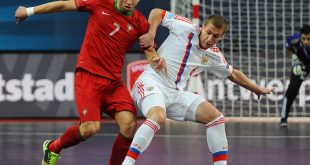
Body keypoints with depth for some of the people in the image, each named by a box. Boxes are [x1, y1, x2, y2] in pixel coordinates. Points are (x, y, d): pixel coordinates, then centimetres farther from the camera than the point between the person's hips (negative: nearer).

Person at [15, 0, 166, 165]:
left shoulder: (140, 23, 2)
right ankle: (52, 148, 12)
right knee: (91, 127, -17)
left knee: (130, 124, -17)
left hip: (114, 82, 3)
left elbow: (149, 50, 10)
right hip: (88, 76, -3)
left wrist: (155, 60, -16)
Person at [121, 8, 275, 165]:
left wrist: (258, 89, 32)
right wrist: (151, 33, -17)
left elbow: (234, 74, 27)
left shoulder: (214, 56, 9)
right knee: (158, 117, -37)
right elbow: (156, 12, -1)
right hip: (151, 82, -7)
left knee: (215, 117, -2)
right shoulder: (186, 28, -8)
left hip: (175, 93, 7)